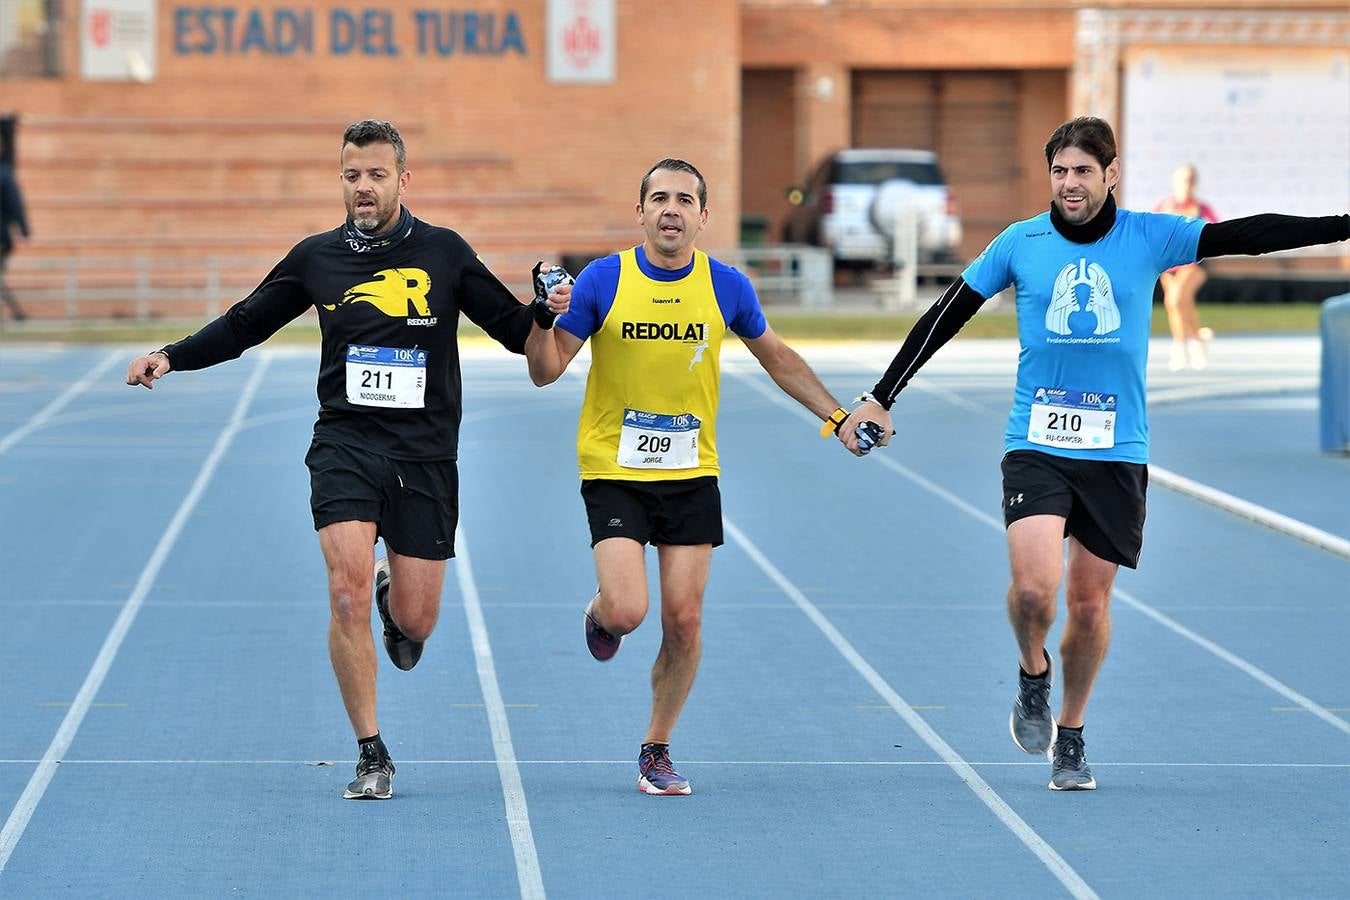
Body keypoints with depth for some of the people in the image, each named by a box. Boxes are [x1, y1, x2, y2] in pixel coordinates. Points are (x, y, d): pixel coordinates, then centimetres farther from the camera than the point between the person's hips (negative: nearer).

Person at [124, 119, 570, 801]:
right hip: (345, 445, 0)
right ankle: (371, 757, -6)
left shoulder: (443, 252, 3)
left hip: (425, 456, 0)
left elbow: (515, 331, 7)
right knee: (349, 595, -17)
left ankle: (395, 598, 40)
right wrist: (169, 357, 5)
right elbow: (243, 325, 16)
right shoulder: (317, 258, 6)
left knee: (415, 621, 0)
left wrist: (547, 312, -14)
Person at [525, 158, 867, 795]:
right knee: (626, 611, -16)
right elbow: (546, 372, -5)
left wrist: (836, 415, 10)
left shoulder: (727, 286, -2)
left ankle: (656, 751, 17)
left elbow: (776, 357, 15)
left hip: (691, 473, 2)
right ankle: (599, 613, 23)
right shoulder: (603, 280, -8)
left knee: (683, 620, -2)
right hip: (614, 471, -2)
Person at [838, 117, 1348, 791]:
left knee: (1090, 601, 6)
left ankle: (1070, 737, 26)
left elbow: (1251, 235, -6)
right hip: (1036, 443, -1)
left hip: (1116, 450, 1)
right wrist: (880, 399, 6)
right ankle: (1033, 675, 14)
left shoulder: (1149, 238, 0)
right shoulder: (1020, 243, 0)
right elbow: (945, 317, 7)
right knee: (1034, 587, -19)